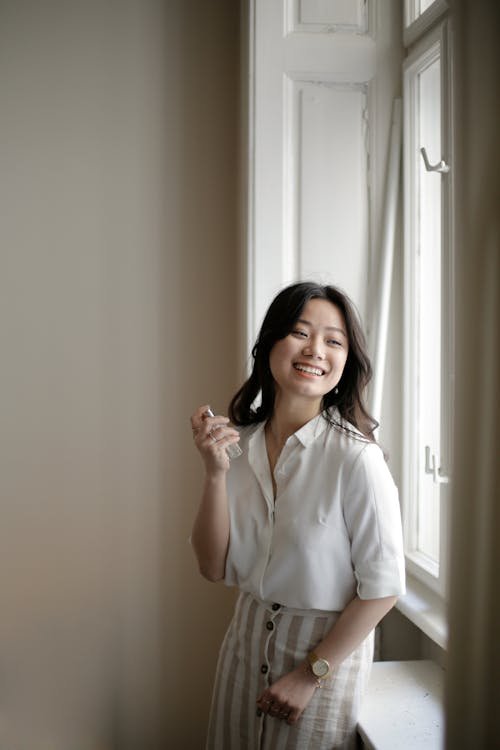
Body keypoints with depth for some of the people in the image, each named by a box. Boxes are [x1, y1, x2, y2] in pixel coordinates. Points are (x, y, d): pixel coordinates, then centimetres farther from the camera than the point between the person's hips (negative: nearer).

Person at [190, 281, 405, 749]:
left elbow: (382, 587, -17)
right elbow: (215, 567, -4)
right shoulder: (240, 444, -5)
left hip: (325, 646, -5)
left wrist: (310, 675, -12)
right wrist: (215, 473, -18)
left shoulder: (354, 458, -22)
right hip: (247, 640, 5)